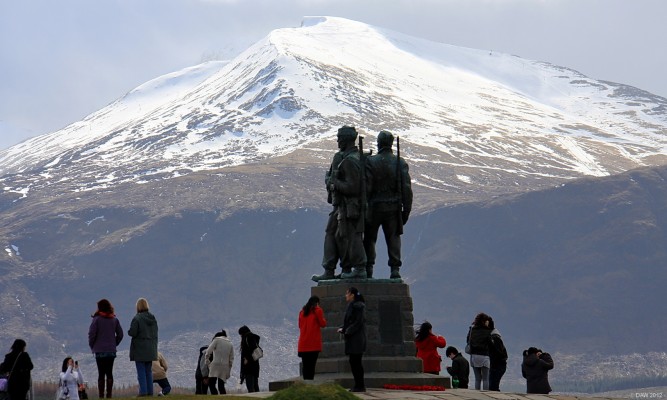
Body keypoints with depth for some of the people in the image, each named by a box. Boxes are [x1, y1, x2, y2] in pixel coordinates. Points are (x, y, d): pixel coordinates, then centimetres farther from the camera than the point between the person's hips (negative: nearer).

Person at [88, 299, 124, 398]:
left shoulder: (97, 319, -9)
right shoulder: (114, 319, 5)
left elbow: (91, 334, -11)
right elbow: (120, 334, 6)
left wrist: (92, 346, 3)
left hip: (100, 350, -3)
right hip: (111, 351, 4)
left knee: (101, 373, -1)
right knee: (109, 373, 8)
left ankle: (101, 395, -3)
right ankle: (109, 395, 5)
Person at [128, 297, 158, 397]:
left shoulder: (137, 318, -15)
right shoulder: (153, 318, 6)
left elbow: (132, 333, -18)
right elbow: (155, 333, 11)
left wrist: (129, 331, 3)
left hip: (140, 349, -6)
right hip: (151, 349, 6)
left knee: (141, 371, -2)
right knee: (148, 371, 12)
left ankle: (143, 391, -5)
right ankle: (150, 391, 11)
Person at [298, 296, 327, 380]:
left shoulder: (302, 311, 14)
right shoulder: (317, 310, -3)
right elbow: (323, 324, -1)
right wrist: (323, 319, 16)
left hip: (303, 343, 5)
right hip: (314, 342, -5)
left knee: (305, 364, 7)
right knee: (312, 364, -7)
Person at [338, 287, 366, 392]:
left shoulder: (358, 306, -14)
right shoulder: (351, 305, 16)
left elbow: (359, 322, -18)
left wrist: (347, 331, -16)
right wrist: (343, 328, 5)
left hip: (357, 339, -10)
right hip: (352, 339, 10)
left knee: (356, 361, -7)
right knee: (353, 362, 10)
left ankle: (360, 386, -3)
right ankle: (359, 385, 15)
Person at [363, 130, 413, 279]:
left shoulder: (371, 162, -7)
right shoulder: (400, 163, 1)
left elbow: (365, 187, -10)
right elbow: (407, 189, -2)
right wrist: (406, 210, 4)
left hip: (374, 207, -2)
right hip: (394, 208, 2)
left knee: (369, 239, 10)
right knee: (393, 238, 6)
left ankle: (368, 269, 8)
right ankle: (395, 269, -4)